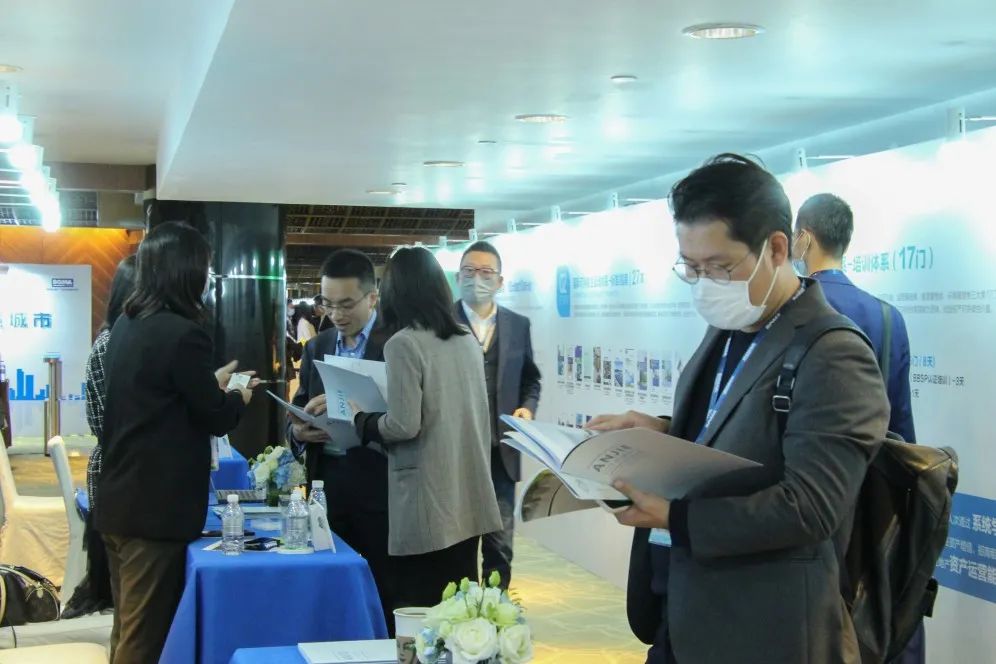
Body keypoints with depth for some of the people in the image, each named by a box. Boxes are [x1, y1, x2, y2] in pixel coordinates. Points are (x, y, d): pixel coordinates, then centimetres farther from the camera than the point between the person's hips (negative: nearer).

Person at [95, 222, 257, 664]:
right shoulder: (183, 334, -18)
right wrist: (241, 395, 10)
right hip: (157, 507, -9)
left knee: (128, 628, 19)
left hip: (118, 500, 9)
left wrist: (213, 384, 24)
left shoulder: (125, 325, 8)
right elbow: (216, 418, -10)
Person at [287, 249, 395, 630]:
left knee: (381, 598, 0)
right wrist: (297, 431, -6)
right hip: (326, 483, 5)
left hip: (378, 487, -5)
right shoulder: (316, 348, 14)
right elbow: (297, 411, 16)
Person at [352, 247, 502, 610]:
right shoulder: (468, 340, 9)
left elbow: (404, 426, -16)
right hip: (467, 498, 7)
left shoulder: (403, 344, -12)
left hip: (427, 505, -7)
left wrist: (363, 421, 1)